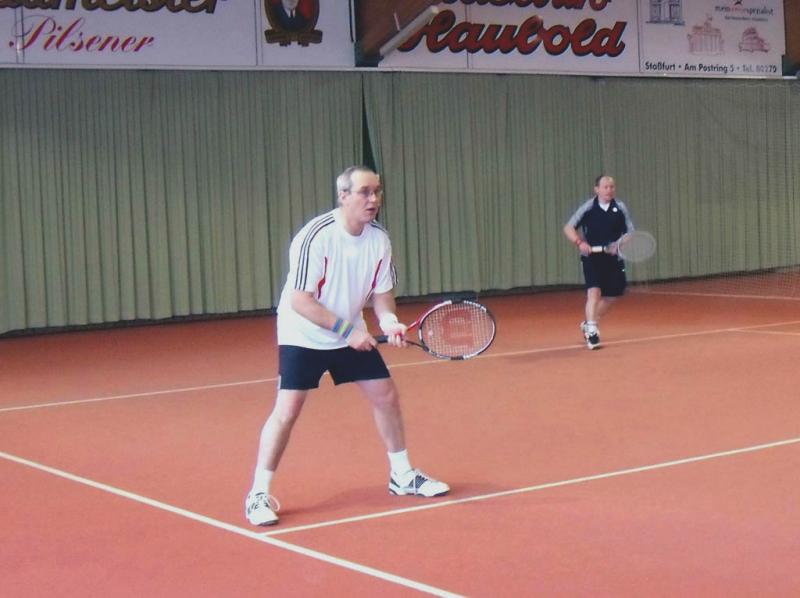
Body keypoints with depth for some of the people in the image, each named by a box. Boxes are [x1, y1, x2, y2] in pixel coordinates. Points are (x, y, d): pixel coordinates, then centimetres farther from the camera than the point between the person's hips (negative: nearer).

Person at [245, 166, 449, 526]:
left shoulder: (379, 239, -6)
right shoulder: (315, 237, -25)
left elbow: (381, 293, 1)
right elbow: (300, 301, -27)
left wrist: (389, 321, -20)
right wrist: (346, 330, -28)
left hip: (353, 334, 7)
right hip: (303, 336, -6)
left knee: (386, 395, 8)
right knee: (287, 410, -14)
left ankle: (402, 475, 26)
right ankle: (258, 495, -4)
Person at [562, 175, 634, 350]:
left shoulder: (620, 208, 1)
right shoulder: (588, 208, -4)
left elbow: (630, 234, 4)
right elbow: (568, 228, -1)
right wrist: (580, 242, -19)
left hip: (613, 259, 4)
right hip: (592, 258, -3)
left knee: (610, 296, 12)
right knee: (594, 292, -20)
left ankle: (589, 324, 33)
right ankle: (592, 331, -18)